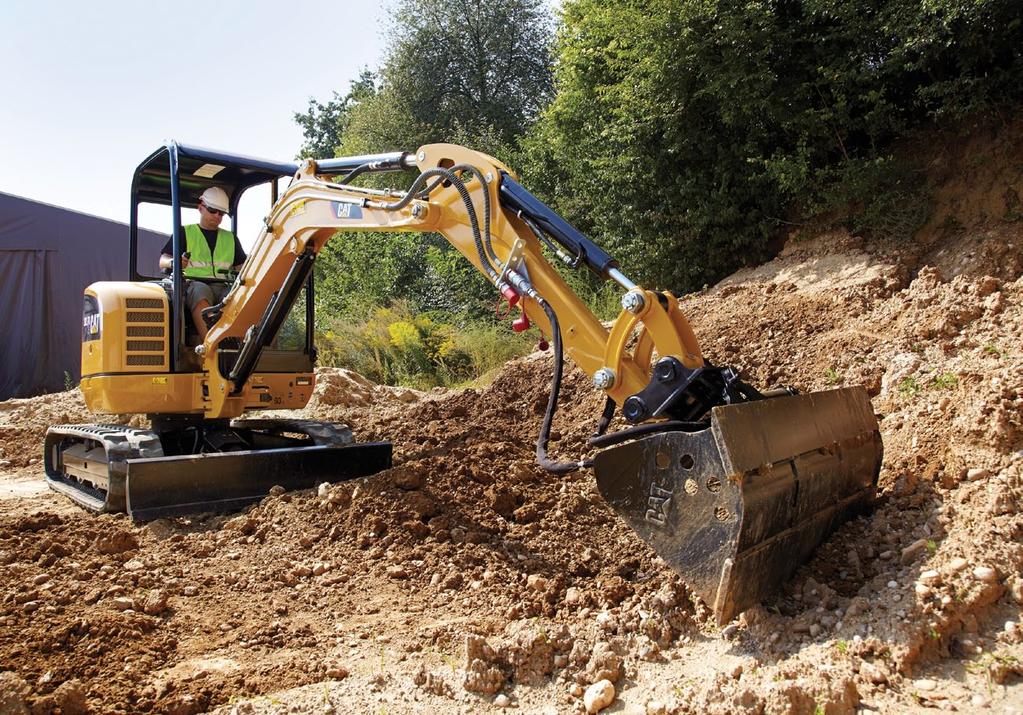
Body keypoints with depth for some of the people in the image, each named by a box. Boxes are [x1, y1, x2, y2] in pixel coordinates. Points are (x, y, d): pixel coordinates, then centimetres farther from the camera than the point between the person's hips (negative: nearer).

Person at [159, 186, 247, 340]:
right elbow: (162, 261, 8)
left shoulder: (231, 238, 27)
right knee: (201, 291, -39)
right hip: (194, 283, -2)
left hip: (223, 286, 3)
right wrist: (174, 262, -17)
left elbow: (241, 266, 24)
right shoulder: (185, 233, 17)